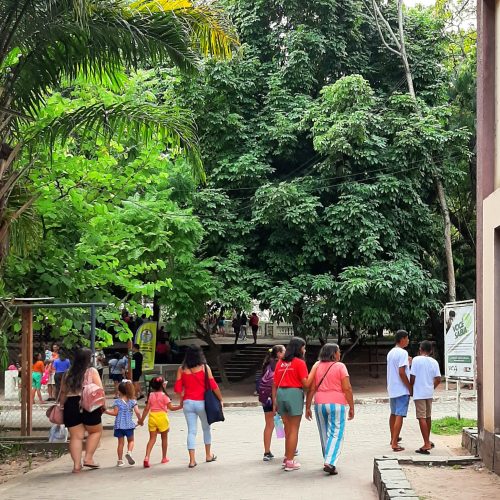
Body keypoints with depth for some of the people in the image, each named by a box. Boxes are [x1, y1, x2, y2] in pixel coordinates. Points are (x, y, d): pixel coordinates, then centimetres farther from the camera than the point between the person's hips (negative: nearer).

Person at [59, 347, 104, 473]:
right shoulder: (92, 371, -3)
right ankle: (88, 458, 9)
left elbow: (63, 392, 12)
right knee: (96, 431, 16)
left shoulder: (68, 373, 9)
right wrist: (103, 405, -2)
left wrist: (60, 405, 23)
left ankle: (77, 465, 5)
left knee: (75, 436, 8)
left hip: (71, 406, 4)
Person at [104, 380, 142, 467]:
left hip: (119, 425, 0)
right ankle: (129, 452, -12)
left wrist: (106, 411, 6)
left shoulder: (117, 401, -5)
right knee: (130, 440, 16)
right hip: (129, 424, 0)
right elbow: (137, 412, -8)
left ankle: (120, 460, 10)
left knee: (121, 442, 8)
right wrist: (140, 420, 7)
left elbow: (115, 413, -7)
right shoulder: (132, 401, -2)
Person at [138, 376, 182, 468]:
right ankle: (164, 458, 23)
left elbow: (146, 409, 4)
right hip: (162, 417, -3)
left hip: (152, 417, 4)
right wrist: (180, 406, -4)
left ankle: (147, 457, -14)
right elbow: (171, 408, -13)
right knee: (164, 438, 14)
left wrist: (142, 419, 11)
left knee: (152, 438, 4)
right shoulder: (164, 396, -9)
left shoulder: (151, 395, 4)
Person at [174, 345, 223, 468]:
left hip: (188, 403, 1)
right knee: (206, 428, 19)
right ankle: (208, 455, 30)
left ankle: (192, 459, -3)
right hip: (202, 402, -1)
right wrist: (220, 399, 4)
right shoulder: (204, 368, -6)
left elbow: (177, 389, -1)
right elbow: (213, 386, -6)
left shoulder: (182, 369, -1)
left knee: (191, 431, 4)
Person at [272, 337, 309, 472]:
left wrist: (274, 401, 15)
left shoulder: (280, 362, 12)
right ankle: (290, 461, 3)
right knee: (294, 430, 2)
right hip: (295, 393, -6)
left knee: (287, 429, 18)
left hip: (281, 393, 6)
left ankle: (287, 458, 25)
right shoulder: (300, 362, -5)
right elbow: (305, 384, -11)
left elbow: (275, 384, 11)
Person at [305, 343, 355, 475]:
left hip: (319, 404, 4)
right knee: (336, 434, -2)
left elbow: (311, 388, 4)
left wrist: (307, 407, 8)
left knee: (324, 434, 15)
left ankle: (327, 461, 24)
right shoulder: (340, 366, -4)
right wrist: (351, 407, -3)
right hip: (337, 404, -4)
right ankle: (330, 462, -15)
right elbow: (347, 388, -9)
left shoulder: (317, 366, 6)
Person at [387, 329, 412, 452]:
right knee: (399, 415, -8)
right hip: (402, 390, -9)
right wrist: (410, 387, -14)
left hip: (392, 389, 9)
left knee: (393, 414, 20)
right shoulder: (403, 353, -16)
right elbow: (401, 373, -21)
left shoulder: (391, 353, 12)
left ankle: (393, 438, 34)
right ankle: (395, 444, -12)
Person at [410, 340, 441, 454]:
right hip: (429, 393, 6)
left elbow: (412, 377, -11)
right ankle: (428, 441, 32)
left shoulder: (416, 360, -10)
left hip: (419, 393, -6)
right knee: (428, 417, 19)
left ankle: (426, 444, -13)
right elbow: (438, 379, 3)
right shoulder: (434, 362, 4)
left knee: (422, 418, -7)